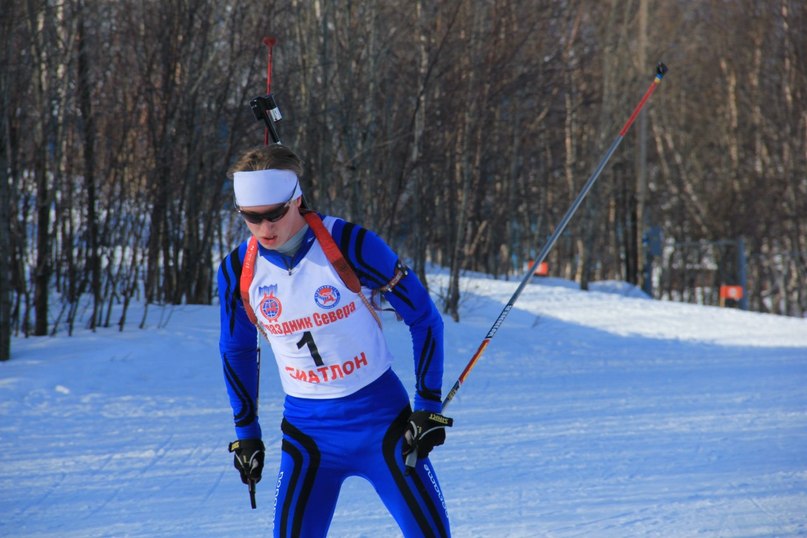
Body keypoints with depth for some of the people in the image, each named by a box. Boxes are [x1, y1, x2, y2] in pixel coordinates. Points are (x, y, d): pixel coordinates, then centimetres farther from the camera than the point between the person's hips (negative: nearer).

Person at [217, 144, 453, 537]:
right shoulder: (238, 270, -7)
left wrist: (428, 406, -8)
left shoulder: (351, 245, -17)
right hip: (307, 429, 2)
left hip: (379, 416, -2)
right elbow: (236, 351, 13)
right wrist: (246, 431, 13)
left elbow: (424, 318, -7)